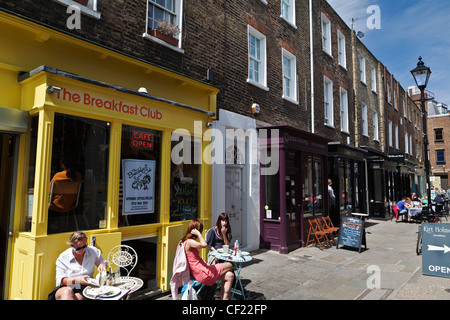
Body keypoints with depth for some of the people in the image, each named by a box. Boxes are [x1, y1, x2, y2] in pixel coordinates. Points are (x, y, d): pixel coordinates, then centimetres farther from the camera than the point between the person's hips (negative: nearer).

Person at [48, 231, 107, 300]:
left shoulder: (93, 251, 3)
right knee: (67, 292, -37)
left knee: (78, 297, -37)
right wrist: (77, 279, -21)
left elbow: (104, 262, 19)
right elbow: (60, 280, -4)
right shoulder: (63, 258, -1)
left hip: (85, 288, -1)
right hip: (65, 288, 1)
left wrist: (102, 265, -6)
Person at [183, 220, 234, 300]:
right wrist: (198, 234, -23)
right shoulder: (189, 242, -18)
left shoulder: (188, 241, 13)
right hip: (202, 273, -10)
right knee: (229, 266, 5)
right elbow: (204, 245, -37)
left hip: (201, 271, 10)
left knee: (229, 276, 7)